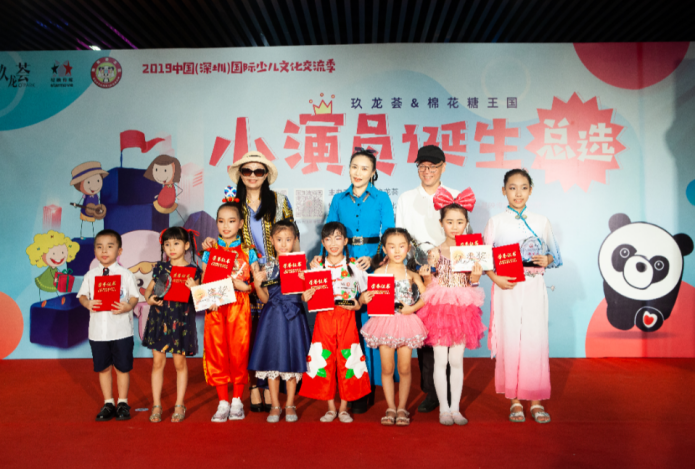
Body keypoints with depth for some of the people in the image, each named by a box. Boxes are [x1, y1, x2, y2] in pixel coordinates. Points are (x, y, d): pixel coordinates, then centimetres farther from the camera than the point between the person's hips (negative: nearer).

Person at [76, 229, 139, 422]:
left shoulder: (125, 274, -2)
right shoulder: (90, 275, 6)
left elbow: (134, 296, -4)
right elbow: (82, 295, 6)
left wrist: (128, 306, -24)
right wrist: (87, 303, -15)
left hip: (121, 329, -2)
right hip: (98, 330, 3)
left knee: (122, 368, 7)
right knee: (103, 368, 12)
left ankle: (123, 403, 23)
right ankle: (108, 403, 27)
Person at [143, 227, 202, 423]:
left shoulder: (193, 271, -1)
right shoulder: (160, 268, 7)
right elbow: (149, 289, 11)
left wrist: (193, 288, -21)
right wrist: (149, 299, -10)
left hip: (181, 320, -2)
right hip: (159, 318, 2)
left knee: (180, 362, 6)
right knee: (158, 361, 6)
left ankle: (179, 405, 19)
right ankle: (156, 405, 18)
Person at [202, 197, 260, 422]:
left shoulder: (248, 252, 6)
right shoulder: (210, 251, 9)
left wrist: (243, 286, -15)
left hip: (240, 307, -1)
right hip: (215, 307, 1)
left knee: (239, 352, 1)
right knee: (217, 353, 2)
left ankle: (237, 401, 17)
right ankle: (223, 402, 15)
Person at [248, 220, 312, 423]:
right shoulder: (268, 267, 3)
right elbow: (264, 299, 3)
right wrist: (257, 283, -13)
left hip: (293, 317, -1)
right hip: (272, 317, 1)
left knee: (292, 361, 6)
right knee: (272, 359, 6)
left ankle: (290, 404, 21)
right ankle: (275, 405, 21)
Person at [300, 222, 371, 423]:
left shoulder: (354, 266, 3)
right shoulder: (317, 266, 5)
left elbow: (365, 293, 6)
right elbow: (308, 294, 6)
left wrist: (358, 304, -13)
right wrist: (306, 296, -16)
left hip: (347, 319, -1)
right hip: (324, 319, 1)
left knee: (347, 361, 3)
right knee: (324, 361, 3)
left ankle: (344, 408, 18)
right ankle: (331, 408, 19)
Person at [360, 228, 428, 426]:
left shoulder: (411, 274, 2)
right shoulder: (379, 272, -1)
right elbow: (370, 295, -2)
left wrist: (413, 308, -12)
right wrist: (365, 298, -24)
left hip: (406, 322, 1)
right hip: (385, 322, 0)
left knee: (404, 369, 6)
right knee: (387, 369, 6)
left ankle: (402, 408, 20)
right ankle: (391, 408, 20)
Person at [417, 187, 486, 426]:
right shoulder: (435, 252, -2)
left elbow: (471, 285, 4)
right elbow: (429, 286, 0)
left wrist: (475, 276, -16)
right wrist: (426, 276, -20)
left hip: (462, 309, 1)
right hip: (439, 308, -1)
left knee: (456, 361, 8)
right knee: (440, 360, 2)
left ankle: (455, 408, 19)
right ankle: (443, 408, 15)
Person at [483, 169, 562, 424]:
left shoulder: (541, 221, 10)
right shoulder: (496, 222, 6)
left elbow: (556, 256, 13)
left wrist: (546, 260, -9)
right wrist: (495, 278, -12)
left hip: (533, 288, 1)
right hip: (506, 288, -1)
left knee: (536, 341, -2)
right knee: (509, 342, -1)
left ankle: (536, 400, 11)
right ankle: (515, 400, 12)